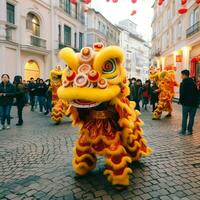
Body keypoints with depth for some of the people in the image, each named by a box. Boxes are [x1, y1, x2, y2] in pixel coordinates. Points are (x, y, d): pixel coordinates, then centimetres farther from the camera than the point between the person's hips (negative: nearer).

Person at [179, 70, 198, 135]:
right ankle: (190, 130, 15)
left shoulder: (183, 83, -9)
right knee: (191, 118, 10)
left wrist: (181, 101, 1)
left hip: (186, 103, -5)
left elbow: (182, 94, -12)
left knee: (184, 118, 5)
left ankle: (183, 131, 10)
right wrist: (196, 101, 16)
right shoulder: (193, 82, 9)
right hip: (194, 103, 5)